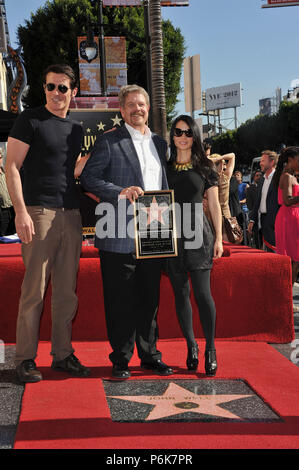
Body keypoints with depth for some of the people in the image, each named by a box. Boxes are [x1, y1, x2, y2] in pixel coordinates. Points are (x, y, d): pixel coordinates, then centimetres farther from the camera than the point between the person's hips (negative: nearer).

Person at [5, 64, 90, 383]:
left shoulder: (76, 129, 18)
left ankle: (62, 355, 18)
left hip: (71, 215, 6)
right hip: (39, 212, -6)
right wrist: (21, 211, -15)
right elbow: (12, 166, -6)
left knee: (67, 291, 8)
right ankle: (25, 359, 6)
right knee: (34, 289, -5)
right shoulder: (30, 119, 0)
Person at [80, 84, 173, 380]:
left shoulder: (159, 143, 17)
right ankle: (121, 359, 15)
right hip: (119, 236, -5)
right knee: (120, 300, 2)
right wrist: (121, 192, -18)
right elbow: (88, 178, -6)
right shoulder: (108, 142, 0)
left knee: (150, 299, 12)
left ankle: (150, 355, 25)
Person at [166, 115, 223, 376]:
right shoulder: (164, 168, 10)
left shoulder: (205, 167, 6)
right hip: (172, 236, 2)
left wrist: (219, 238, 1)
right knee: (181, 293, 5)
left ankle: (210, 349, 4)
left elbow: (214, 205, 7)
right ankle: (191, 346, 17)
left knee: (202, 291, -9)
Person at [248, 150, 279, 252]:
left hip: (274, 221, -8)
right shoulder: (261, 180, 17)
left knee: (275, 251, -9)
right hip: (263, 220, 8)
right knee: (268, 251, 10)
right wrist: (252, 220, 14)